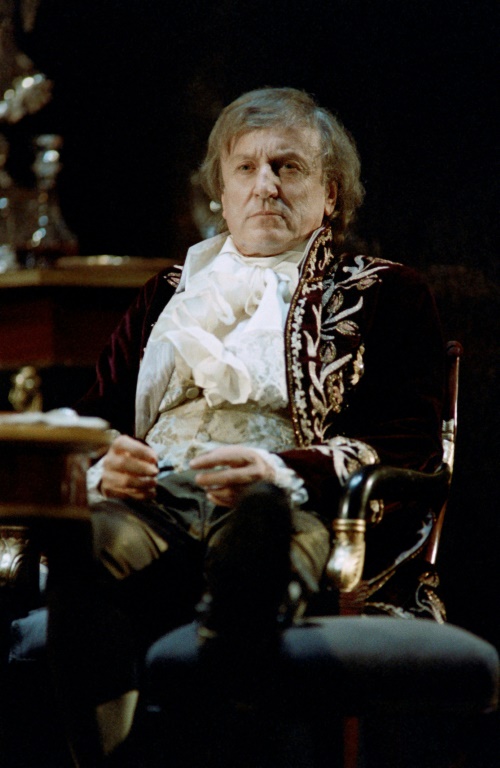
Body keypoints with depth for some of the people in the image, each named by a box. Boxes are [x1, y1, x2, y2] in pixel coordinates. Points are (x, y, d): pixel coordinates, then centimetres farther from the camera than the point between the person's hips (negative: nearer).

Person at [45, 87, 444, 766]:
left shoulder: (386, 295, 21)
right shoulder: (170, 294, 33)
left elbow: (411, 443, 7)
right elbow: (92, 417, 26)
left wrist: (282, 473, -13)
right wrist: (102, 466, -1)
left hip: (299, 506, -2)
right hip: (157, 500, 2)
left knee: (266, 518, -40)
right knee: (71, 545, -35)